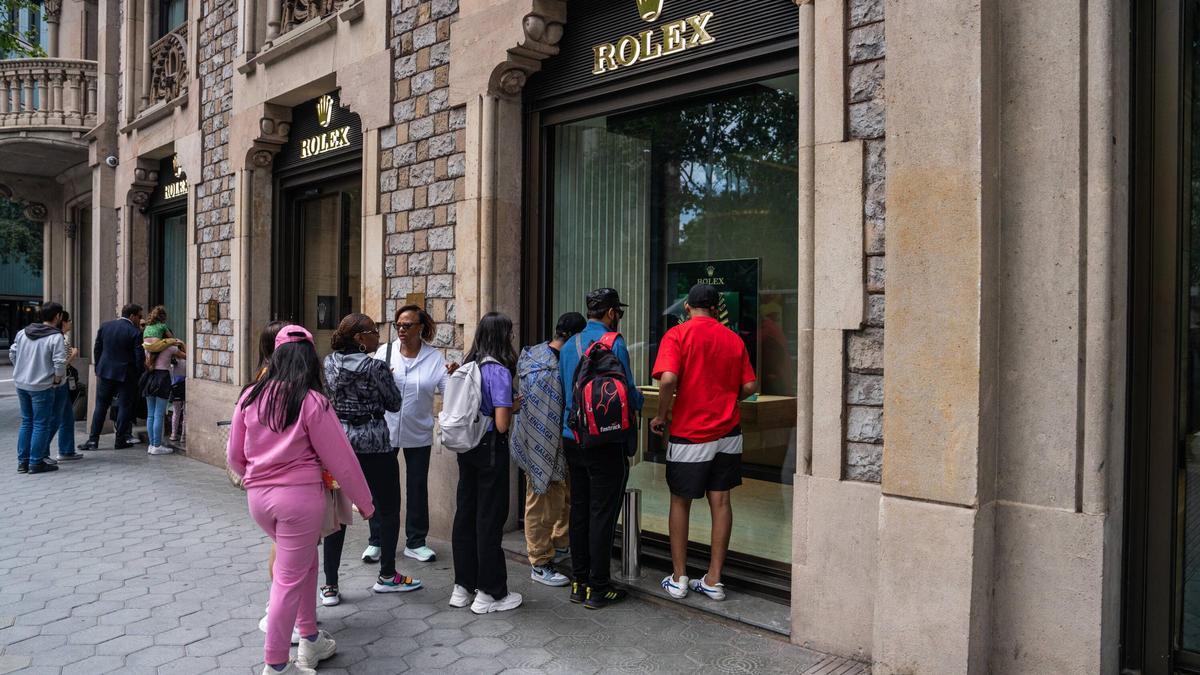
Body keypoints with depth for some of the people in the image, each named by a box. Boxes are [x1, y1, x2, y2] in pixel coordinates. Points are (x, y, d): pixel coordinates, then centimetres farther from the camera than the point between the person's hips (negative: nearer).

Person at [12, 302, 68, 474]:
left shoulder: (23, 333, 7)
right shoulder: (56, 338, -14)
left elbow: (12, 353, 11)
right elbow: (60, 363, -20)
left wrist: (22, 370, 19)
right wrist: (56, 381, -6)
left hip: (21, 384, 7)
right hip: (42, 387, -7)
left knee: (26, 421, 18)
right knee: (41, 424, 2)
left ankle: (22, 461, 22)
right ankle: (36, 463, 7)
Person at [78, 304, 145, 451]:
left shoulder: (105, 326, 3)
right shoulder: (135, 332, -11)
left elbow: (97, 349, 8)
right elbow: (139, 356, -12)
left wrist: (98, 370, 16)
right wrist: (138, 375, 1)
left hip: (105, 372, 4)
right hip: (126, 374, -4)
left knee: (100, 406, 10)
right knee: (124, 406, 5)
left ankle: (93, 440, 9)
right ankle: (121, 440, 8)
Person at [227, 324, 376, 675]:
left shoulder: (250, 396, 3)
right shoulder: (312, 401, -11)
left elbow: (234, 455, 11)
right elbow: (340, 459, -8)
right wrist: (364, 501, 3)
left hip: (258, 497, 6)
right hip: (300, 495, -5)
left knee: (304, 561, 23)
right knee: (290, 578, 6)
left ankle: (311, 641, 32)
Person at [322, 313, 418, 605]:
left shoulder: (330, 363, 2)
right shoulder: (375, 367, -14)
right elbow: (394, 404, -5)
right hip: (373, 445, -5)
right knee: (388, 509, 12)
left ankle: (330, 586, 10)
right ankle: (386, 576, 23)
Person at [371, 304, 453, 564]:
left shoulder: (434, 356, -3)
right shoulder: (384, 352, -2)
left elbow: (448, 389, -10)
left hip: (418, 433, 0)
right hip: (385, 429, 0)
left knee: (418, 486, 10)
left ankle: (416, 542, 23)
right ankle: (376, 541, 23)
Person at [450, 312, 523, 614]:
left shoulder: (467, 366, 5)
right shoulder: (498, 370, -17)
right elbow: (502, 424, -20)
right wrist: (514, 407, 0)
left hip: (466, 448, 7)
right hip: (490, 450, -7)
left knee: (465, 513, 14)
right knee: (490, 518, 3)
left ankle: (462, 587, 26)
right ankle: (489, 593, 13)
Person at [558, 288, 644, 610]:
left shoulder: (569, 345, 9)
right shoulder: (614, 344, -12)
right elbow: (629, 394, -11)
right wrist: (640, 399, 10)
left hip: (572, 439, 7)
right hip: (605, 442, -6)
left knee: (579, 510, 13)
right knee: (603, 514, 1)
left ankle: (578, 582, 21)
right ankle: (598, 588, 7)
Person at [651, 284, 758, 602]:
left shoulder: (677, 335, -8)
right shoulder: (734, 339, 5)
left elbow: (668, 379, -21)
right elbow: (749, 387, 3)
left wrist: (661, 416, -7)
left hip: (688, 433, -3)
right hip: (727, 432, 4)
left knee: (680, 502, 10)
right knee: (720, 502, 8)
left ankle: (679, 578, 16)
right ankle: (713, 580, 13)